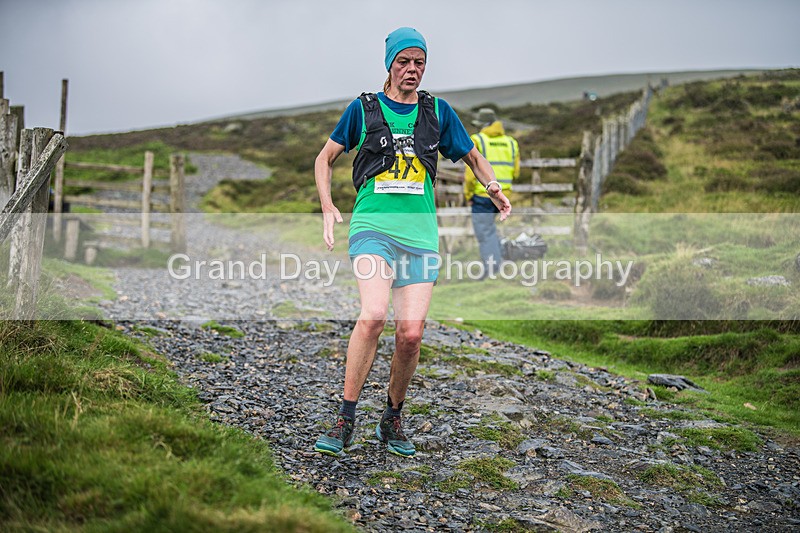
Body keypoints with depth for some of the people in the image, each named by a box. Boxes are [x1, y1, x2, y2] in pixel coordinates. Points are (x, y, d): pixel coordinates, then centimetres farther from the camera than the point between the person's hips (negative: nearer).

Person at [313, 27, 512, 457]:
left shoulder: (438, 111, 13)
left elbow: (472, 156, 24)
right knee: (374, 315, -25)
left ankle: (392, 421, 16)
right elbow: (325, 158, 16)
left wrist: (493, 188, 3)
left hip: (421, 232, 3)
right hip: (373, 224, -2)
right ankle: (346, 421, -14)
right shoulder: (363, 109, 7)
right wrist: (327, 207, 1)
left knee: (411, 333, -6)